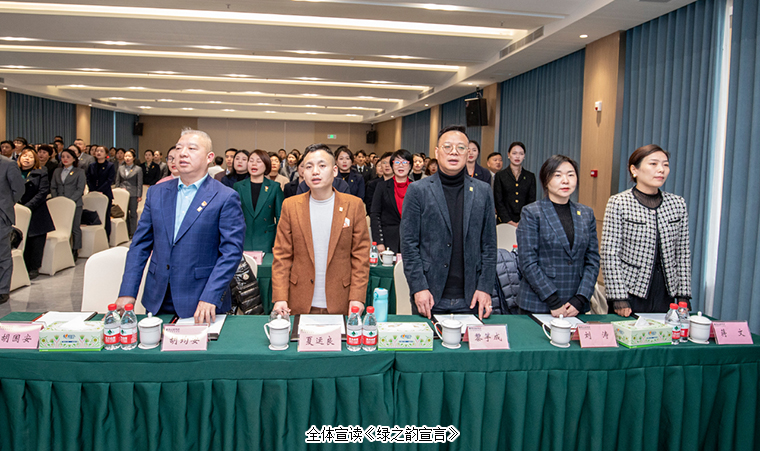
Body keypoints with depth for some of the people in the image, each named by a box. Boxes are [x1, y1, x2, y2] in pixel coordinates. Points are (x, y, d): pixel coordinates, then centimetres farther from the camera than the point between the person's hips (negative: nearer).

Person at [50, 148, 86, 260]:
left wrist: (69, 200, -15)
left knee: (75, 228, 0)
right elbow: (53, 187, 14)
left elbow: (80, 189, -5)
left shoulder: (79, 172, 3)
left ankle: (75, 250, 9)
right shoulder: (57, 172, 17)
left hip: (75, 204, -4)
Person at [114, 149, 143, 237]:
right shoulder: (120, 168, 13)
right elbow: (117, 182, 16)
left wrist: (139, 195, -6)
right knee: (124, 213, 4)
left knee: (133, 213, 0)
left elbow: (139, 183, -1)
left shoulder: (138, 169, 2)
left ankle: (133, 233, 6)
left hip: (133, 194, -3)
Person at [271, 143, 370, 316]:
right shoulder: (290, 206, 4)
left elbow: (361, 255, 0)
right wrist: (280, 298, -6)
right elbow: (282, 256, 3)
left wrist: (357, 297, -8)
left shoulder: (354, 205, 0)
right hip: (300, 304, 1)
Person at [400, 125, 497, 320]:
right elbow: (409, 244, -3)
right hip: (430, 297, -2)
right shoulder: (417, 190, 0)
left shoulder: (483, 191, 8)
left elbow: (489, 244, 8)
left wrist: (485, 288, 0)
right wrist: (418, 287, -10)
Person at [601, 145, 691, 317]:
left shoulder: (678, 204, 7)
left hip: (666, 296, 4)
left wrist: (683, 296, 5)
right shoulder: (618, 203, -7)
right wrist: (618, 298, -13)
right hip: (631, 294, -4)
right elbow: (609, 254, -10)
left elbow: (683, 254, 9)